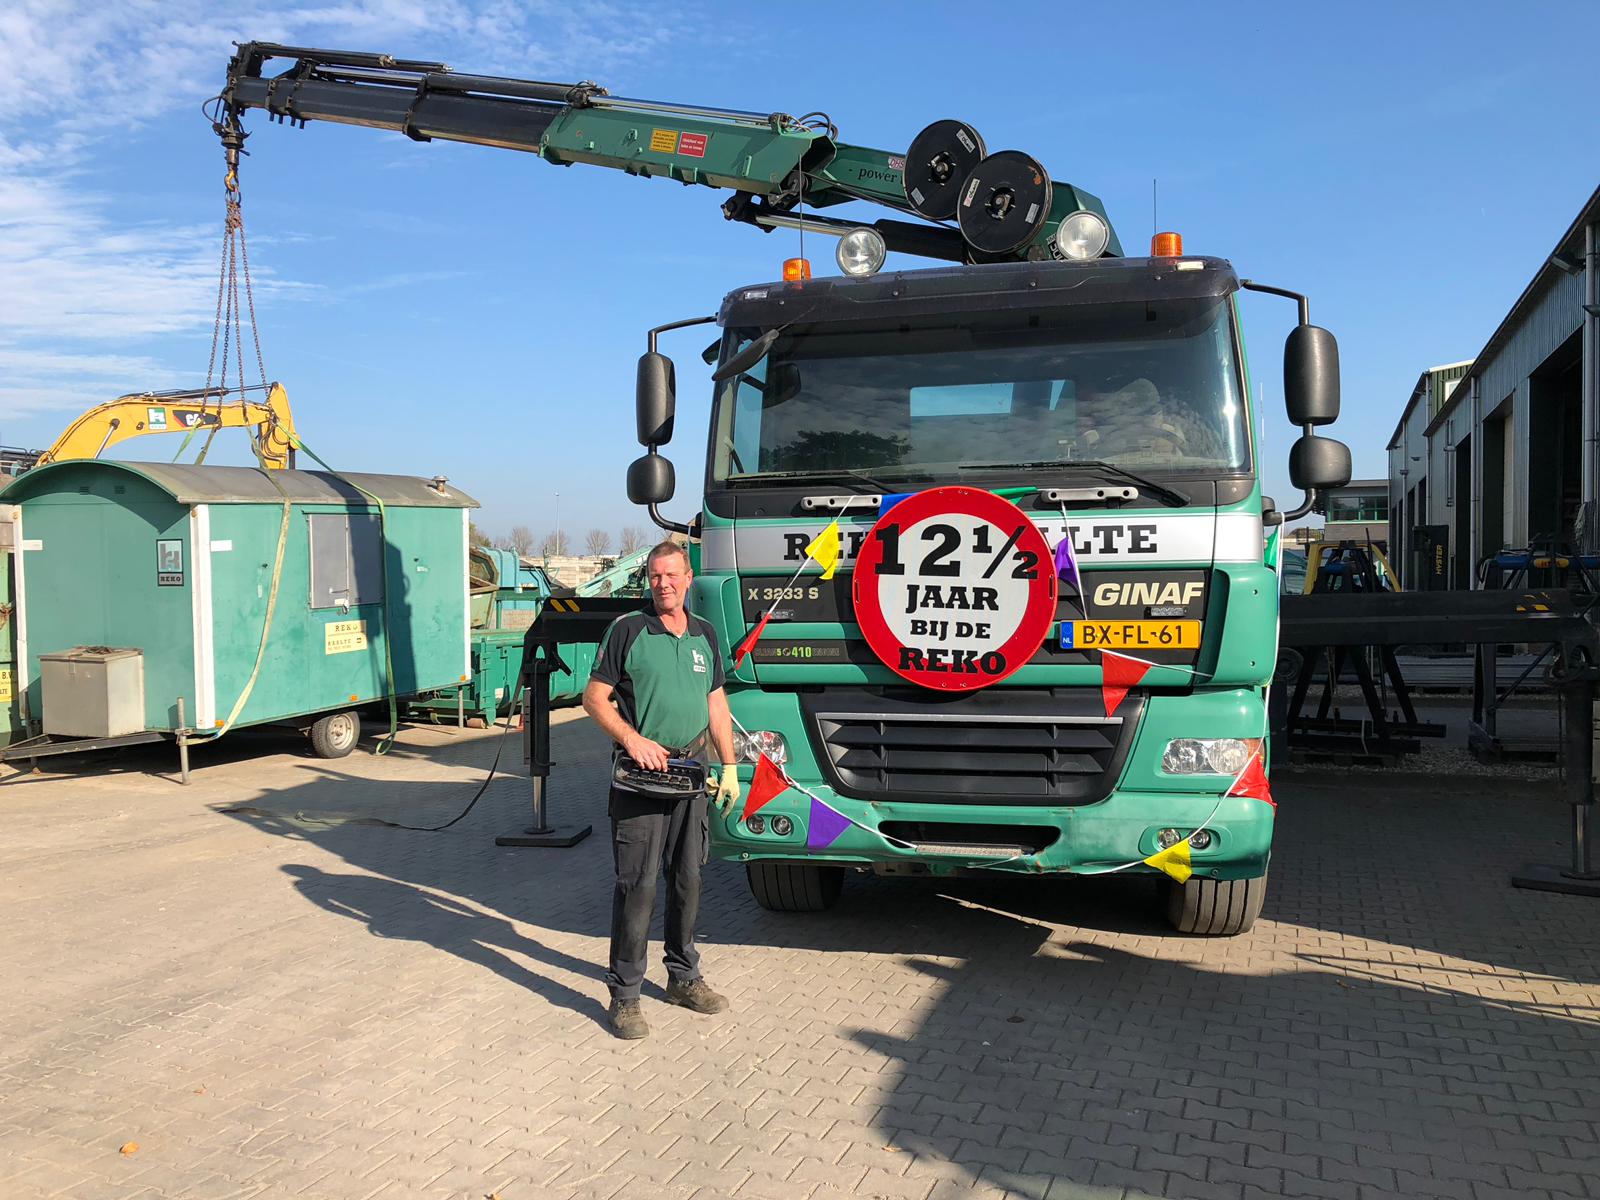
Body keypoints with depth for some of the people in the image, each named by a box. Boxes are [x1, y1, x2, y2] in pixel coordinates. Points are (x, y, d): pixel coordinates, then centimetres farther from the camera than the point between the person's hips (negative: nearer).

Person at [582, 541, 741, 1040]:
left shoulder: (704, 635, 11)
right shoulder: (627, 630, -5)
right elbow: (595, 697, -5)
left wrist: (729, 765, 9)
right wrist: (633, 739, -19)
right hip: (640, 775, -5)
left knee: (687, 878, 14)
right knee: (637, 885, -4)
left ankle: (683, 977, 29)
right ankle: (624, 995, 5)